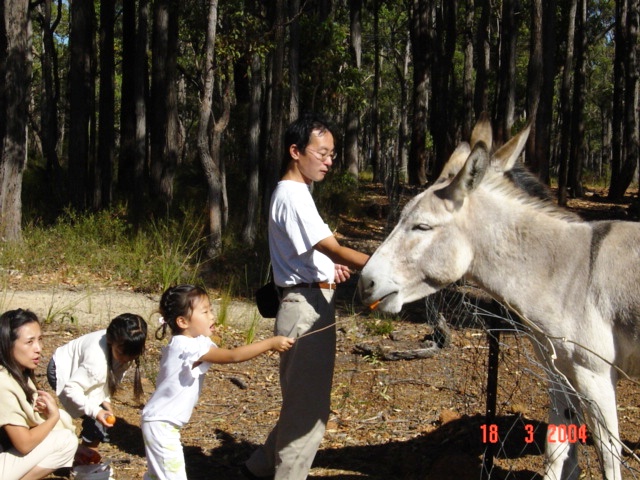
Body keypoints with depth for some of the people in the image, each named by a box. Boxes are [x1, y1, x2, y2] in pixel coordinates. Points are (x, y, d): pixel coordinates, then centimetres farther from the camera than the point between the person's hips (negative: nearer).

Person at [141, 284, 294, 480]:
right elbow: (233, 356, -27)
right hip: (161, 425, -11)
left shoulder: (185, 344, 6)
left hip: (161, 422, 11)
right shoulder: (189, 347, -25)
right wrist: (270, 343, -24)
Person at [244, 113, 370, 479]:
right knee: (309, 408, -4)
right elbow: (335, 250, -25)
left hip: (310, 307, 11)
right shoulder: (293, 195, -16)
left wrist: (329, 267, 7)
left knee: (303, 403, 19)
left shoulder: (292, 193, 17)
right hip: (307, 308, -11)